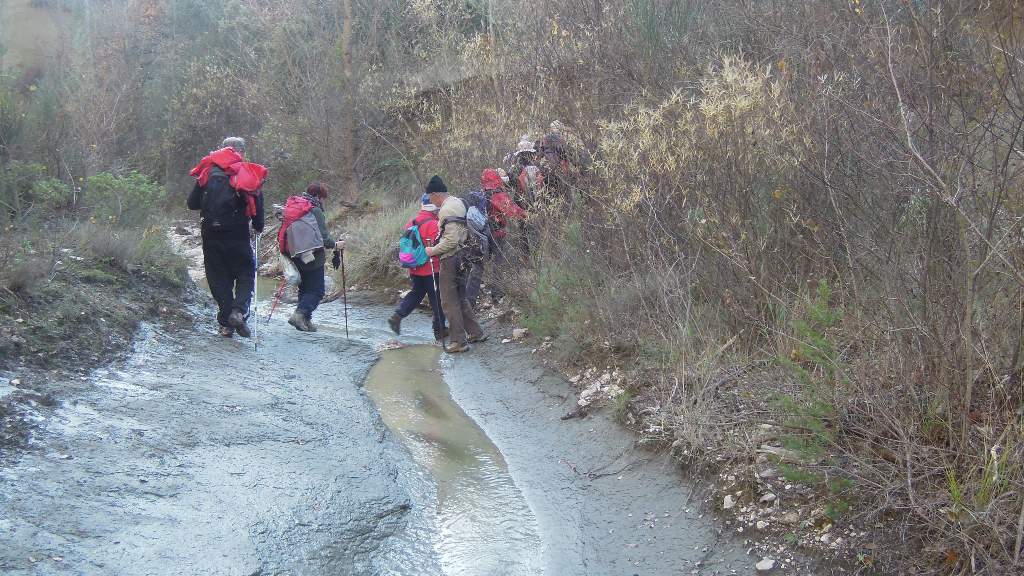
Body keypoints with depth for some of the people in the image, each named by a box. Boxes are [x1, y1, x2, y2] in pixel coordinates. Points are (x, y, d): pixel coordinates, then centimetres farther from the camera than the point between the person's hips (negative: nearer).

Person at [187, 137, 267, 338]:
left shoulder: (208, 172, 7)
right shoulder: (249, 174, 1)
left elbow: (192, 203, 7)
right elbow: (258, 205, -2)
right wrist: (258, 227, 14)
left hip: (210, 235, 2)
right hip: (237, 236, -2)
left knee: (219, 278, 10)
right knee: (246, 274, 9)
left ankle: (226, 323, 8)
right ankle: (239, 311, -13)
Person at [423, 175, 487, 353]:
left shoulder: (447, 209, -19)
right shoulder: (458, 202, 12)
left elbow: (451, 240, -24)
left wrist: (433, 250, -14)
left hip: (451, 258, -10)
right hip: (462, 256, 10)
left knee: (449, 301, -1)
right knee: (460, 297, 20)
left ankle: (459, 341, 2)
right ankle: (476, 333, 25)